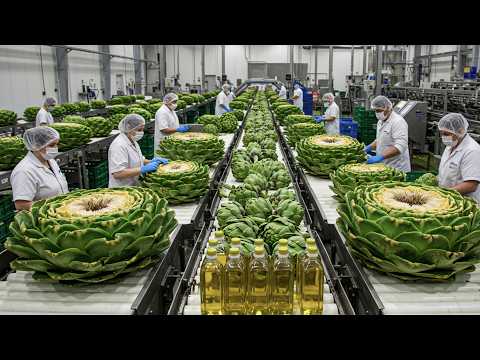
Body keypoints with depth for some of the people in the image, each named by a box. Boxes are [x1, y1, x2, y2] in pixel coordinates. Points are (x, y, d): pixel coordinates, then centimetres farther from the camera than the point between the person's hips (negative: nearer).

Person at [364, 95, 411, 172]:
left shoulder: (398, 122, -17)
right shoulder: (381, 121, 12)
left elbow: (400, 147, -27)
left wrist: (380, 157, -33)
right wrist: (370, 147, 7)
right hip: (383, 166, 8)